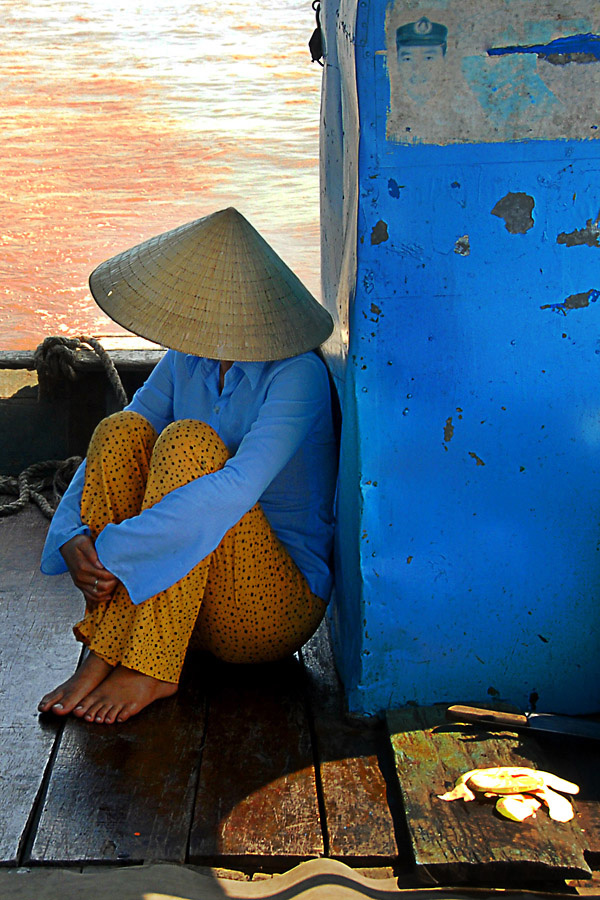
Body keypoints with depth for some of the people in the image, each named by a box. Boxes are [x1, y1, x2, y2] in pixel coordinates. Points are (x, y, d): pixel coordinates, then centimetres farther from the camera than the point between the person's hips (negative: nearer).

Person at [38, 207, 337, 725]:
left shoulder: (297, 373, -18)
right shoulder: (186, 360, 3)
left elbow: (239, 486, -33)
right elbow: (104, 460, 0)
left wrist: (112, 553, -35)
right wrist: (73, 537, -20)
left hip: (274, 609, -6)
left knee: (188, 441, -27)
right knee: (122, 431, -15)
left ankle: (147, 668, -26)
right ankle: (102, 657, -21)